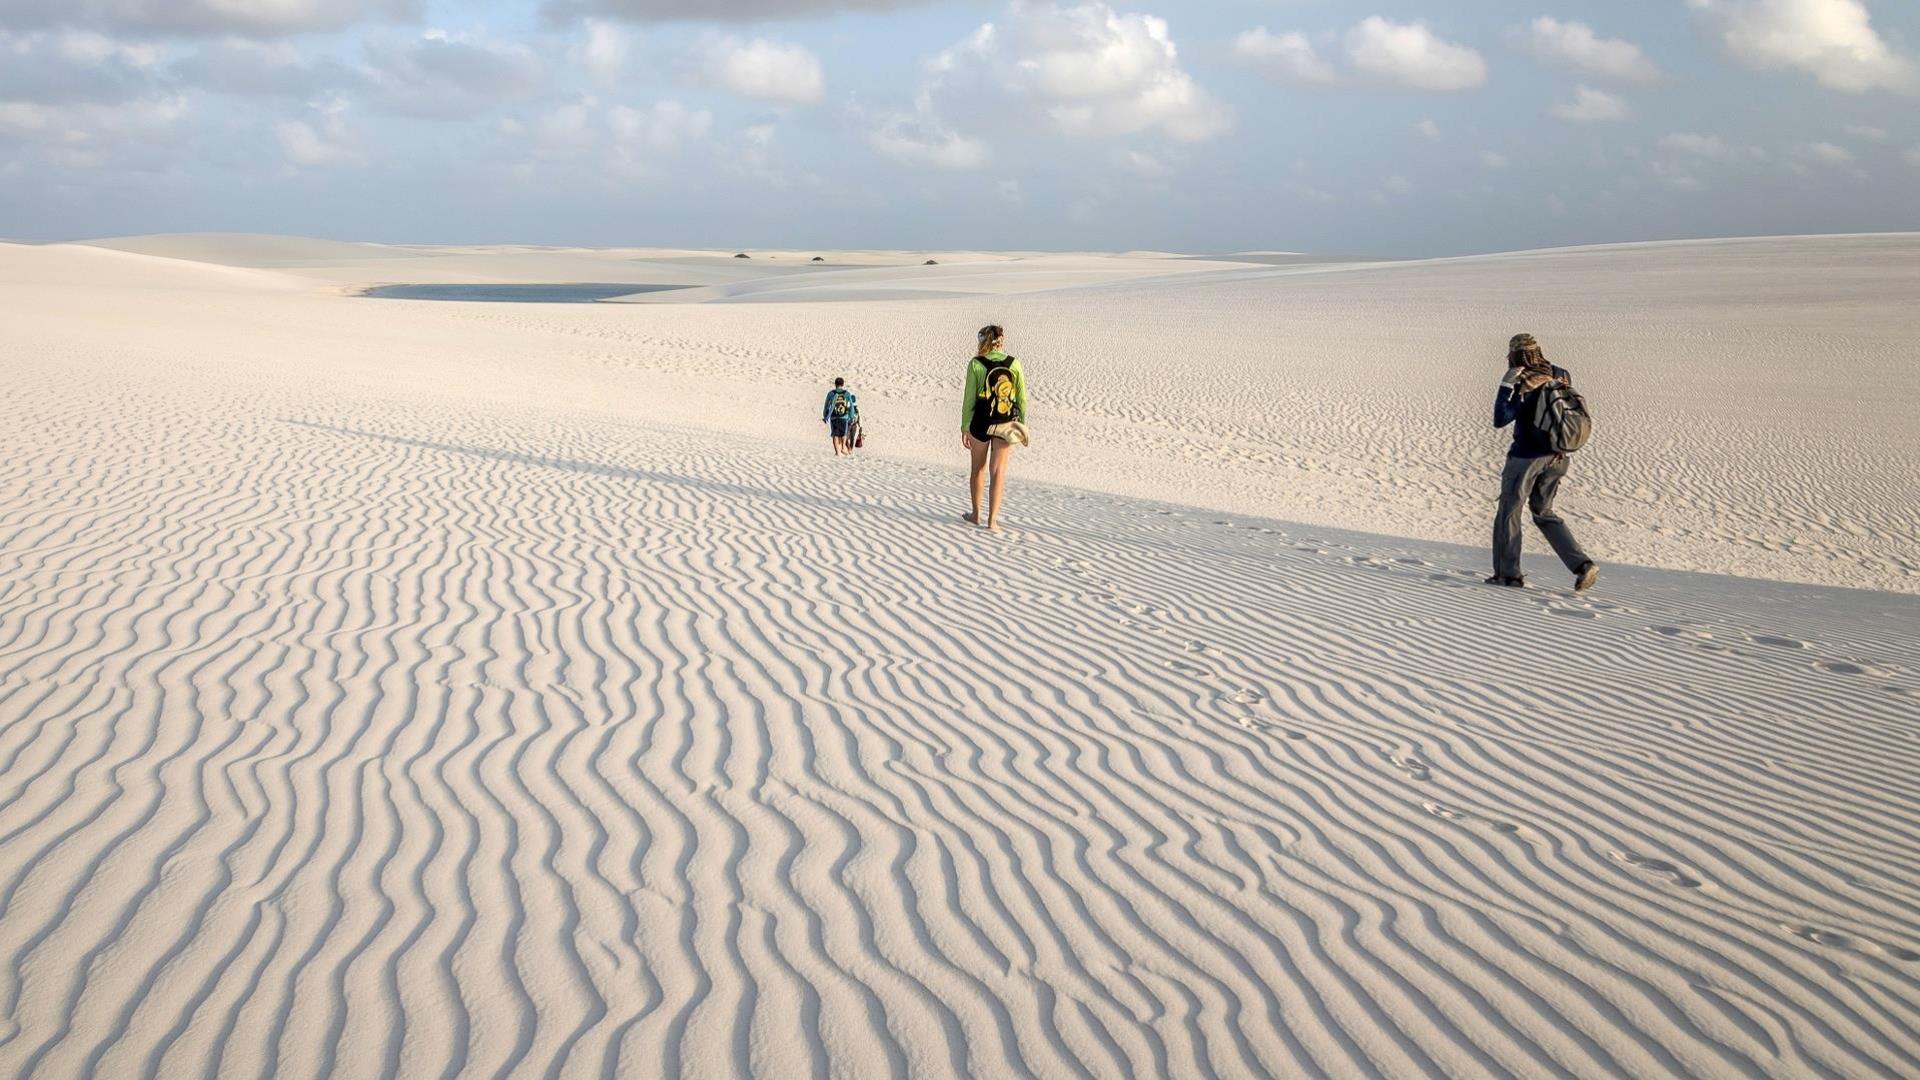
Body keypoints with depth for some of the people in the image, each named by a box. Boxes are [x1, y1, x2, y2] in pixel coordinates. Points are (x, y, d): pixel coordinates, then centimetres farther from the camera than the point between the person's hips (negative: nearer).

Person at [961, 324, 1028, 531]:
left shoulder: (976, 364, -9)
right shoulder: (1014, 364, -2)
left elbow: (969, 399, -7)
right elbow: (1022, 398, 2)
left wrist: (964, 428, -1)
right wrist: (1021, 423, 13)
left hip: (980, 423, -1)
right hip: (1005, 426, 1)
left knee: (978, 468, 17)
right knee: (998, 472, 5)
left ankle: (976, 515, 28)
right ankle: (992, 520, -1)